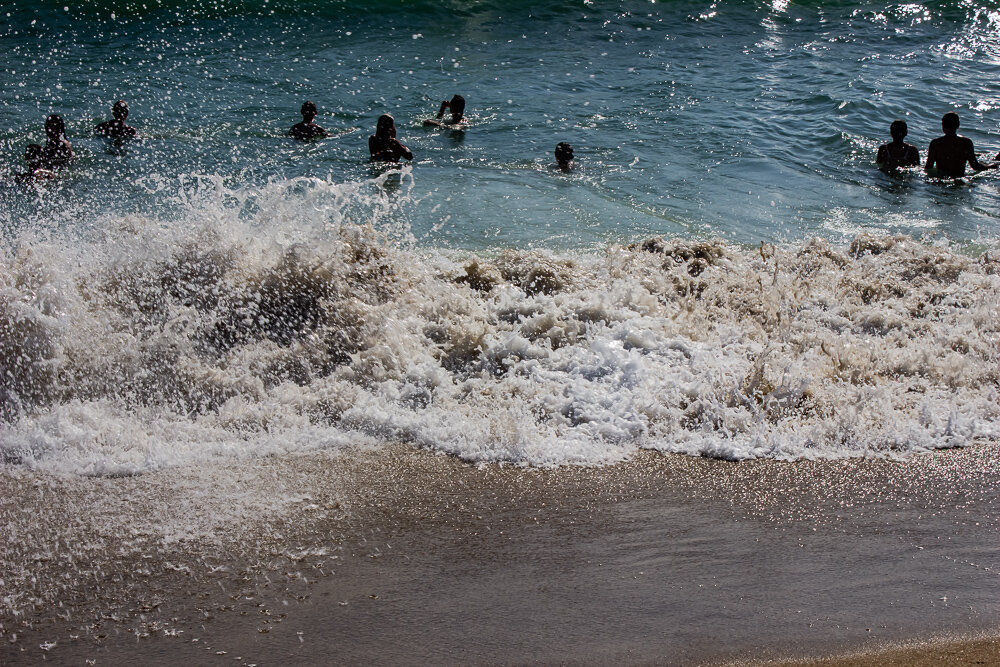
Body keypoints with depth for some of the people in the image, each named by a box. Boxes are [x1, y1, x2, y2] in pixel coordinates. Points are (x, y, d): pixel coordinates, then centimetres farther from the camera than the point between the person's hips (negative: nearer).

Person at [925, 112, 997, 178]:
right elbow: (975, 166, -4)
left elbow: (928, 167, -11)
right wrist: (990, 166, 13)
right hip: (959, 178, 1)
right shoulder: (966, 142, -5)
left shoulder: (935, 143, -9)